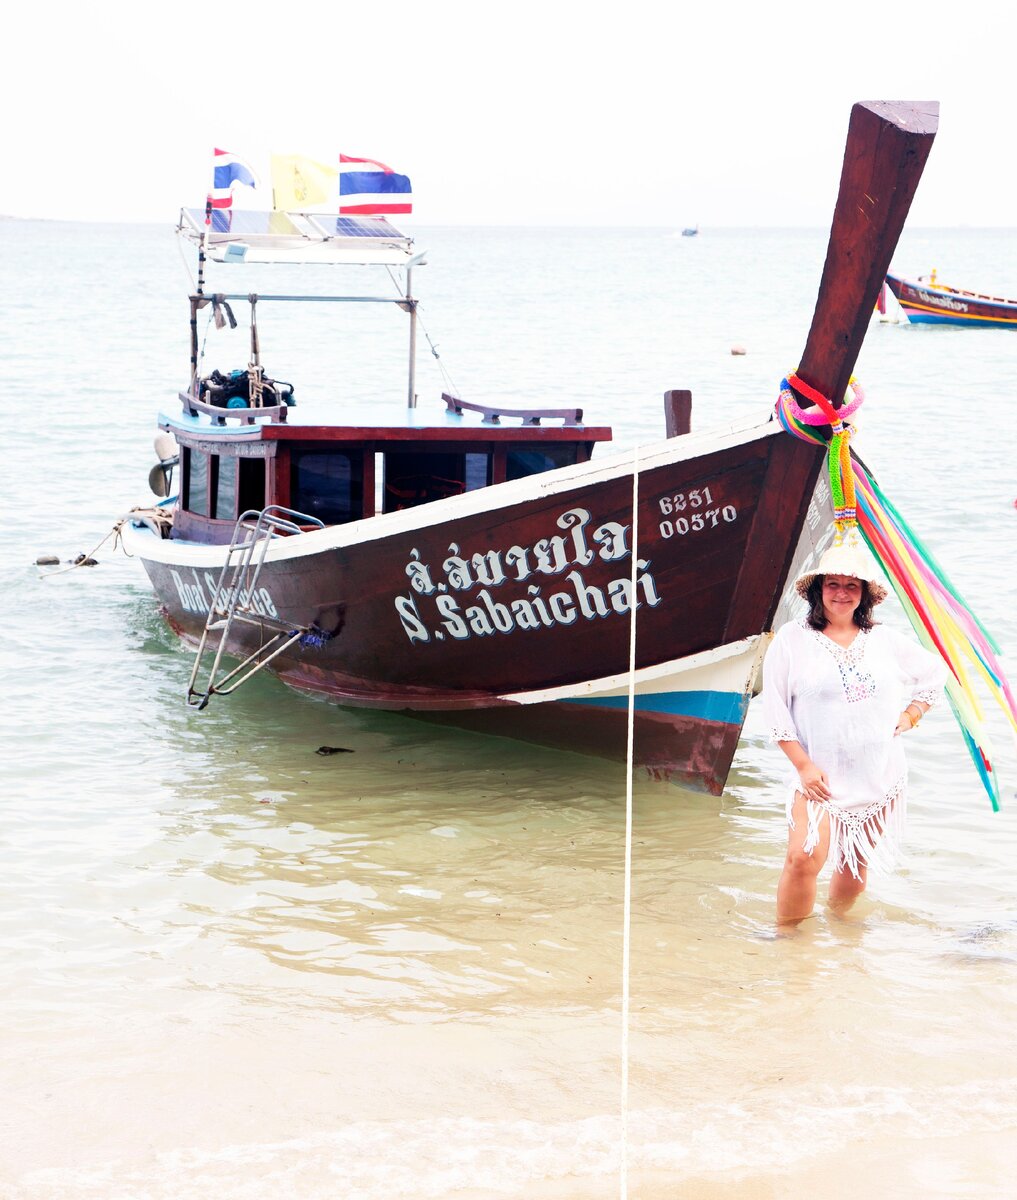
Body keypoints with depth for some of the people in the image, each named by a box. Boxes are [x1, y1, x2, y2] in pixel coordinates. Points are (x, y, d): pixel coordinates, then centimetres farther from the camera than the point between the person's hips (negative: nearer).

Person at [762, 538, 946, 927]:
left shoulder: (885, 641, 8)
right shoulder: (792, 639, -3)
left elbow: (934, 673, 22)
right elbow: (775, 709, -4)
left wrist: (909, 717, 8)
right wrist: (803, 765, -11)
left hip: (880, 776, 4)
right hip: (820, 776, -4)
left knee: (856, 865, 9)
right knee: (805, 858, -19)